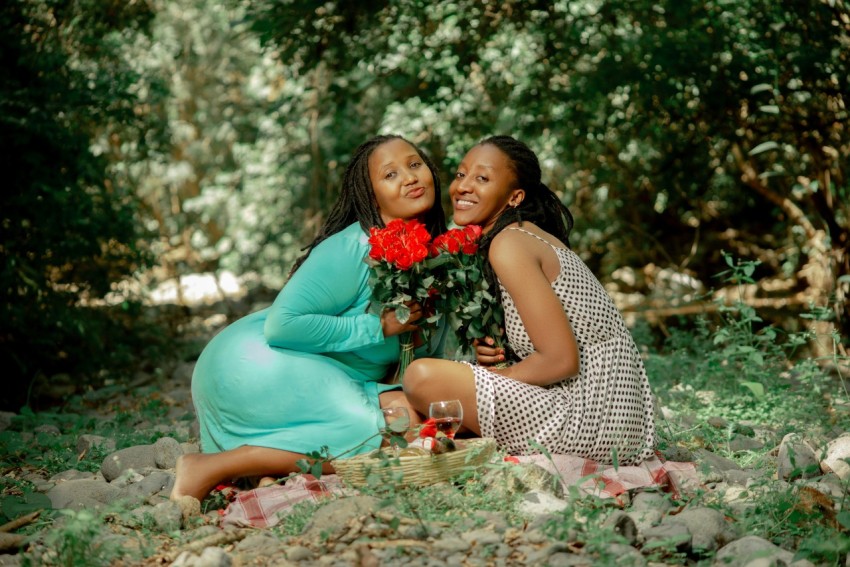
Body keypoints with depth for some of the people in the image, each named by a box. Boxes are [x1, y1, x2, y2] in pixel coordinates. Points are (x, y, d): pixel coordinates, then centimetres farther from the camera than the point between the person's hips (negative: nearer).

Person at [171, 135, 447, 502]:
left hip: (324, 380, 8)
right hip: (258, 365, -8)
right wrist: (379, 326, -21)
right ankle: (209, 469, -18)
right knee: (371, 438, -24)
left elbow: (428, 354, 13)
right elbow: (282, 324, -26)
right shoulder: (351, 250, -18)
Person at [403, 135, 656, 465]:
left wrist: (501, 373, -4)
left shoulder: (509, 244, -14)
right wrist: (492, 355, 2)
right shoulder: (535, 236, 15)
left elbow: (561, 360, -20)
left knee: (423, 377, -17)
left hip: (590, 423, -10)